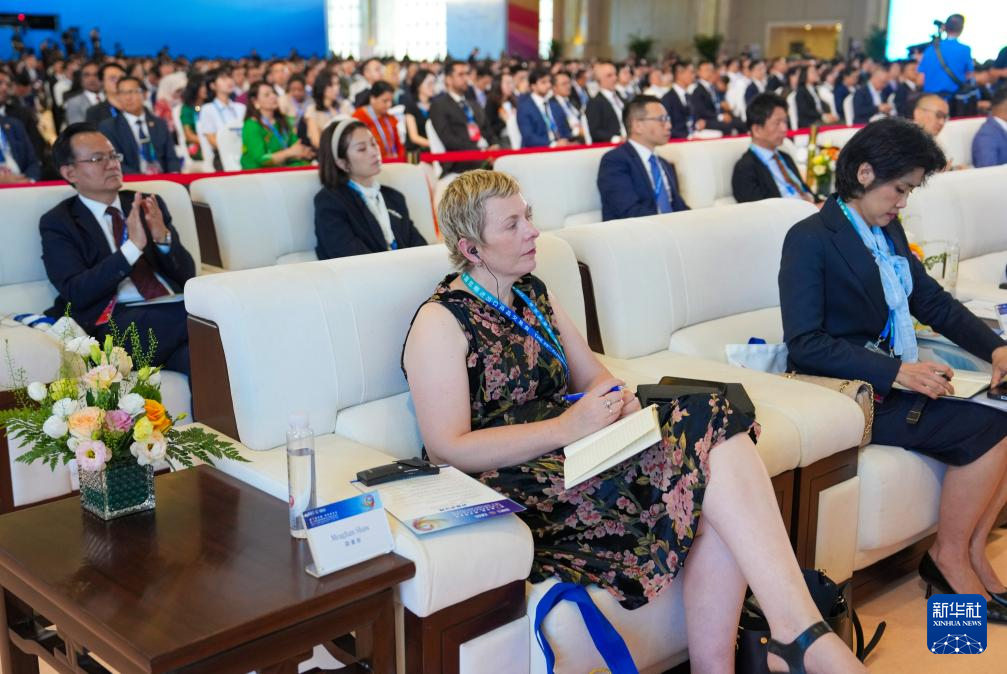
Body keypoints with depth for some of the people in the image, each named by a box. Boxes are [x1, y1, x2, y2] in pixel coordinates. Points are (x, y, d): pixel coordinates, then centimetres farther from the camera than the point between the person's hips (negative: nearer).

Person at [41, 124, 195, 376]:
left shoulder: (149, 204, 19)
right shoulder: (58, 223, 8)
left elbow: (187, 275, 14)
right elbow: (76, 293, -7)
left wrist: (163, 237, -6)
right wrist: (132, 246, -16)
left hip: (176, 310, 4)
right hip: (118, 326, -4)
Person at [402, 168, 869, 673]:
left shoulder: (532, 292, 18)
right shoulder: (440, 323, -5)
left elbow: (592, 373, 21)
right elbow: (447, 451, -13)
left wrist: (618, 400, -5)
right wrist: (567, 427, -19)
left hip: (576, 452, 7)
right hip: (514, 485, -7)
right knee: (709, 436, -25)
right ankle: (803, 633, -26)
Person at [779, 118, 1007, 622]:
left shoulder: (889, 232, 11)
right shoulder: (810, 239, -14)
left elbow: (933, 301, 17)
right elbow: (803, 344, -21)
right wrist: (895, 372, -26)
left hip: (897, 380, 8)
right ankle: (949, 560, 0)